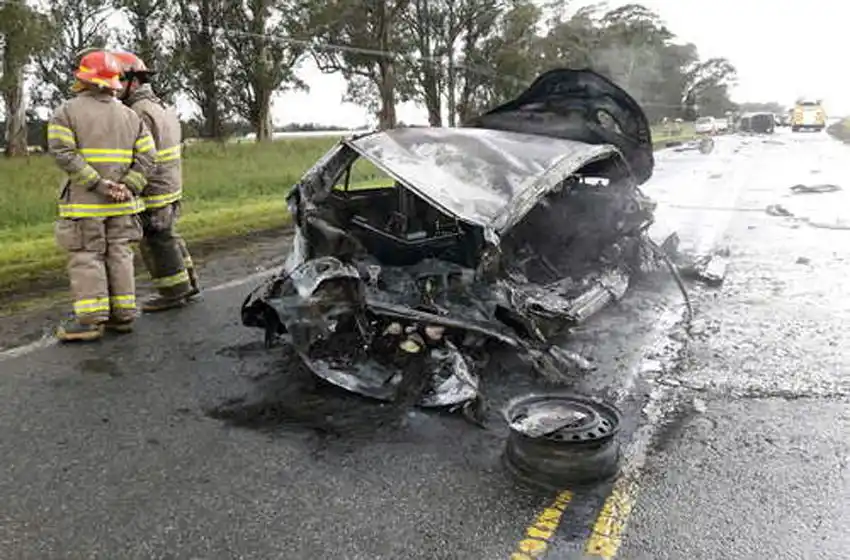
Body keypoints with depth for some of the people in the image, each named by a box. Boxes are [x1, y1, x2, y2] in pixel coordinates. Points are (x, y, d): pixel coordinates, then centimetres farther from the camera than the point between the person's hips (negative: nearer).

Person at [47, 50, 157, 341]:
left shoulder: (66, 111, -2)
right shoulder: (130, 115, 10)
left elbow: (63, 152, -15)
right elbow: (147, 156, 1)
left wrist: (98, 183, -17)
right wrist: (129, 187, -6)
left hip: (84, 201, -4)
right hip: (122, 203, 4)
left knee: (86, 257, 0)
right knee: (119, 255, 9)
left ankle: (90, 319, -2)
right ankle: (123, 314, 12)